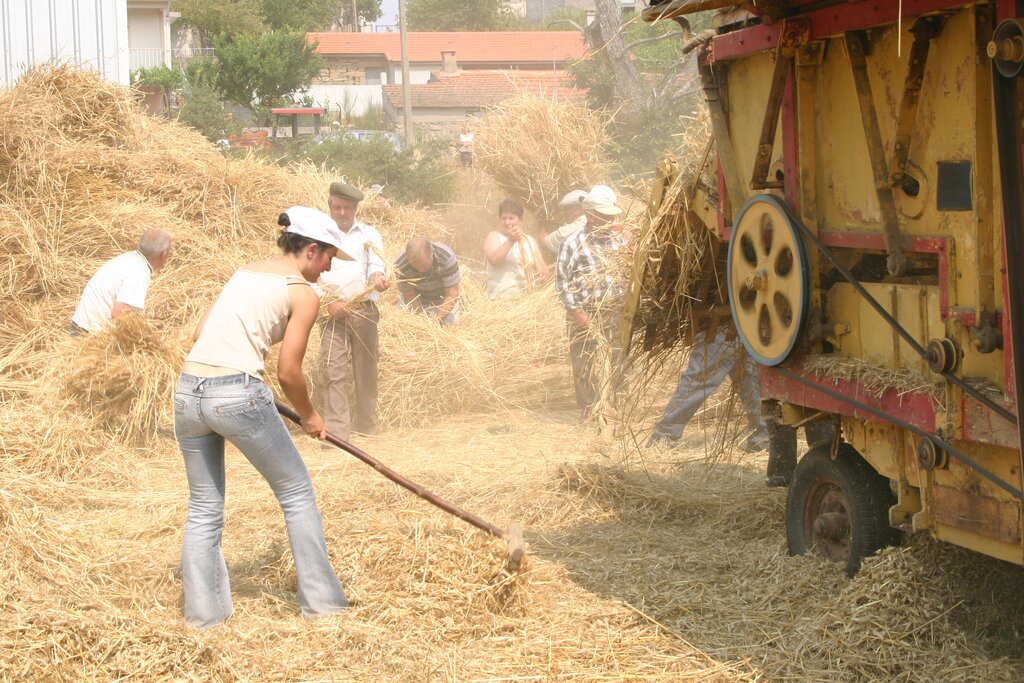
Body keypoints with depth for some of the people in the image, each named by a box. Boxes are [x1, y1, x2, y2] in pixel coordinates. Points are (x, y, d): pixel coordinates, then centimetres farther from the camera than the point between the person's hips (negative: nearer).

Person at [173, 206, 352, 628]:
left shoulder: (245, 272, 20)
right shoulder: (303, 294, 0)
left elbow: (200, 335, 18)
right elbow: (288, 372, -2)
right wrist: (310, 417, 14)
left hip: (188, 392, 6)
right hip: (238, 395, -6)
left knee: (203, 508, 16)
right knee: (297, 494, 11)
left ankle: (203, 612, 15)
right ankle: (322, 601, 15)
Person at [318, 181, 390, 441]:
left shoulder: (369, 234, 12)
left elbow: (376, 265, -3)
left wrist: (377, 278, -27)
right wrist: (328, 302, -10)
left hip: (364, 310, 1)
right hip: (332, 312, -1)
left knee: (366, 370, 4)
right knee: (334, 372, -9)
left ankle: (367, 427, 13)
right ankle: (336, 432, -11)